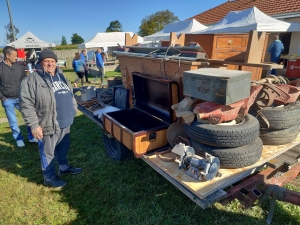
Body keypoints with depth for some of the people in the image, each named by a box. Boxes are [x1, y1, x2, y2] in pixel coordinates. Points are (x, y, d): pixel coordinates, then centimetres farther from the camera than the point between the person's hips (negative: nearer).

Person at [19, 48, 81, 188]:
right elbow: (26, 105, -17)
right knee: (48, 152, 9)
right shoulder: (31, 80, -14)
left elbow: (70, 94, 24)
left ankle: (64, 167, 43)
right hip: (48, 125, -7)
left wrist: (74, 107, 20)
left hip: (65, 122, 7)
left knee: (63, 147, 23)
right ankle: (49, 177, 26)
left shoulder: (61, 76, 10)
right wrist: (34, 125, -19)